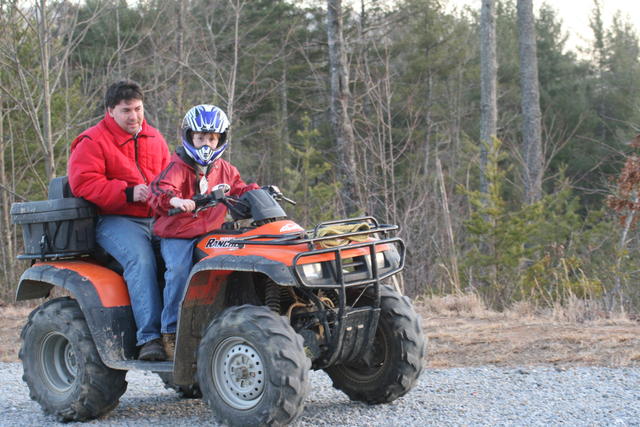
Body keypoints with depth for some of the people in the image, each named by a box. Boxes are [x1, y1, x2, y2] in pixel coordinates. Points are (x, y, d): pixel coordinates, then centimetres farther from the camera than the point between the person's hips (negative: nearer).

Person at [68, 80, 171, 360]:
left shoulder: (155, 140, 21)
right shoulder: (92, 142, 2)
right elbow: (83, 183, -10)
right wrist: (128, 193, -19)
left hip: (158, 219, 5)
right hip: (116, 221, -5)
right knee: (140, 258, -33)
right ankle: (149, 337, -36)